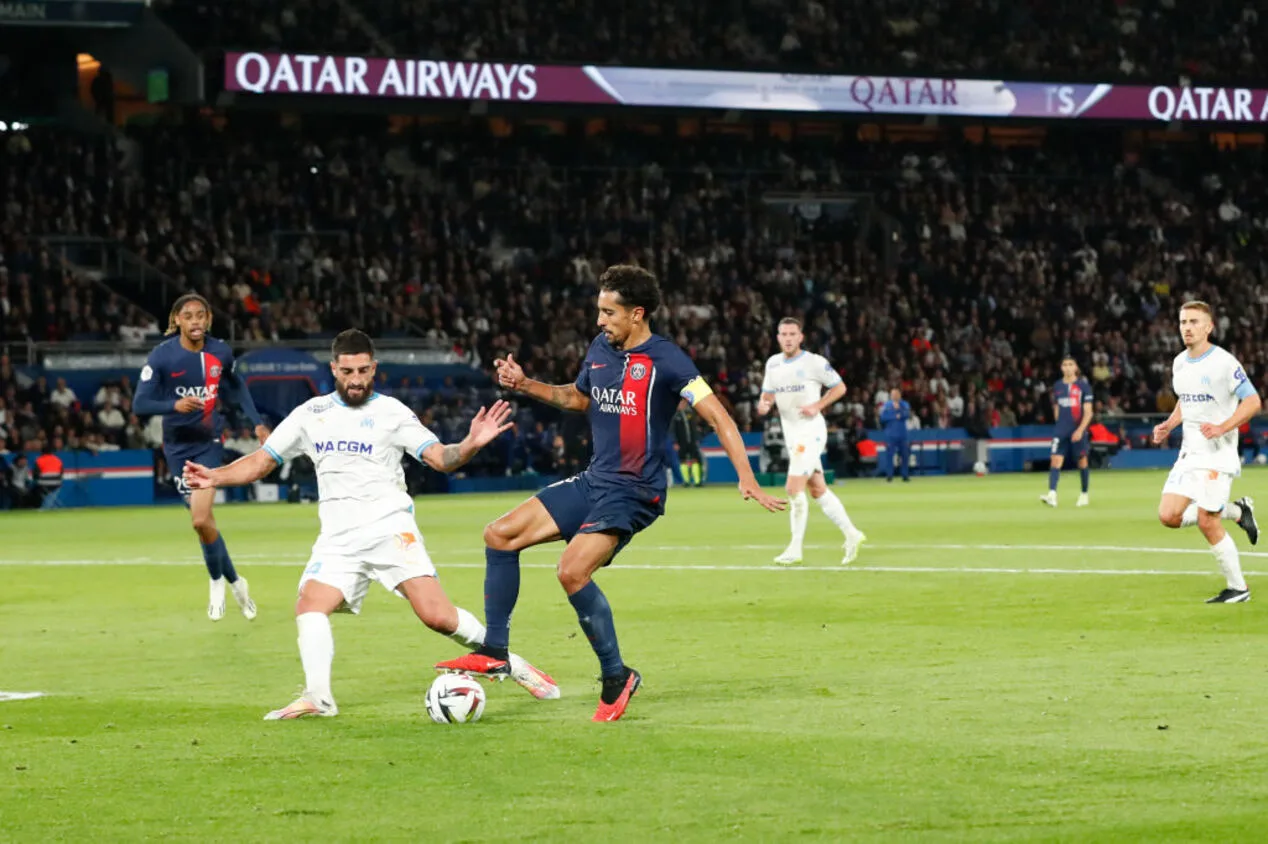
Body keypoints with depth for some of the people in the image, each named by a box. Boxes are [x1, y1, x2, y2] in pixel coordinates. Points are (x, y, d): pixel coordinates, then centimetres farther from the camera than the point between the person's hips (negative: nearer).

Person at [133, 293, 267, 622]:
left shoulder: (220, 352, -3)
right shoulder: (162, 356, -12)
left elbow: (236, 388, 17)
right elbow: (140, 403, -16)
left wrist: (257, 422, 10)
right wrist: (174, 405, -34)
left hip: (210, 443, 0)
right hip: (178, 446, 0)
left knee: (200, 519, -16)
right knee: (204, 520, 2)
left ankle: (217, 582, 7)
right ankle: (235, 582, 23)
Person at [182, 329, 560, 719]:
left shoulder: (391, 412, 4)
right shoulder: (311, 414, 12)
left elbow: (440, 457, -3)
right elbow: (260, 462, 13)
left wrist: (471, 445, -24)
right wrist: (214, 477, -4)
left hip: (390, 527, -3)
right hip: (339, 539, 3)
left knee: (437, 616, -16)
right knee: (309, 606, -21)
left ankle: (510, 664, 0)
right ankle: (317, 697, -28)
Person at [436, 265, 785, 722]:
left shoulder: (665, 360, -15)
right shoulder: (600, 349, 7)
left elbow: (718, 417, -17)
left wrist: (746, 478, -26)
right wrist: (525, 385, 16)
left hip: (634, 492, -8)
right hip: (593, 481, 8)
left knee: (572, 571, -26)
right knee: (500, 535, 1)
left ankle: (617, 678, -10)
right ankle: (494, 654, 8)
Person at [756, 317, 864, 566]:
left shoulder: (814, 362, -10)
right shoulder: (773, 363, 9)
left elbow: (839, 387, -2)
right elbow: (767, 394, 18)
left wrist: (817, 406, -15)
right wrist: (763, 404, -5)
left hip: (811, 431, -7)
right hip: (791, 434, 7)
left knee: (793, 488, -14)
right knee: (818, 490, 11)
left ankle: (795, 549, -8)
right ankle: (851, 534, 22)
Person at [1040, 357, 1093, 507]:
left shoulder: (1083, 386, -3)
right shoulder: (1057, 386, 8)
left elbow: (1088, 412, -7)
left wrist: (1080, 430, -17)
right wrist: (1059, 424, 12)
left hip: (1078, 431, -3)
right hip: (1061, 431, 3)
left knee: (1082, 461, 7)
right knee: (1055, 460, -12)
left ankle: (1084, 495, 23)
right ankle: (1052, 495, -22)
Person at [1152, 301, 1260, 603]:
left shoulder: (1224, 362, -13)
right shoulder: (1180, 363, 10)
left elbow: (1252, 401, -15)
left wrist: (1222, 428, -26)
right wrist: (1168, 426, 8)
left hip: (1218, 453, -7)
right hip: (1189, 451, 7)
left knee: (1206, 521, -11)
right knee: (1168, 516, -3)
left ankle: (1238, 588, 6)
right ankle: (1236, 511, 18)